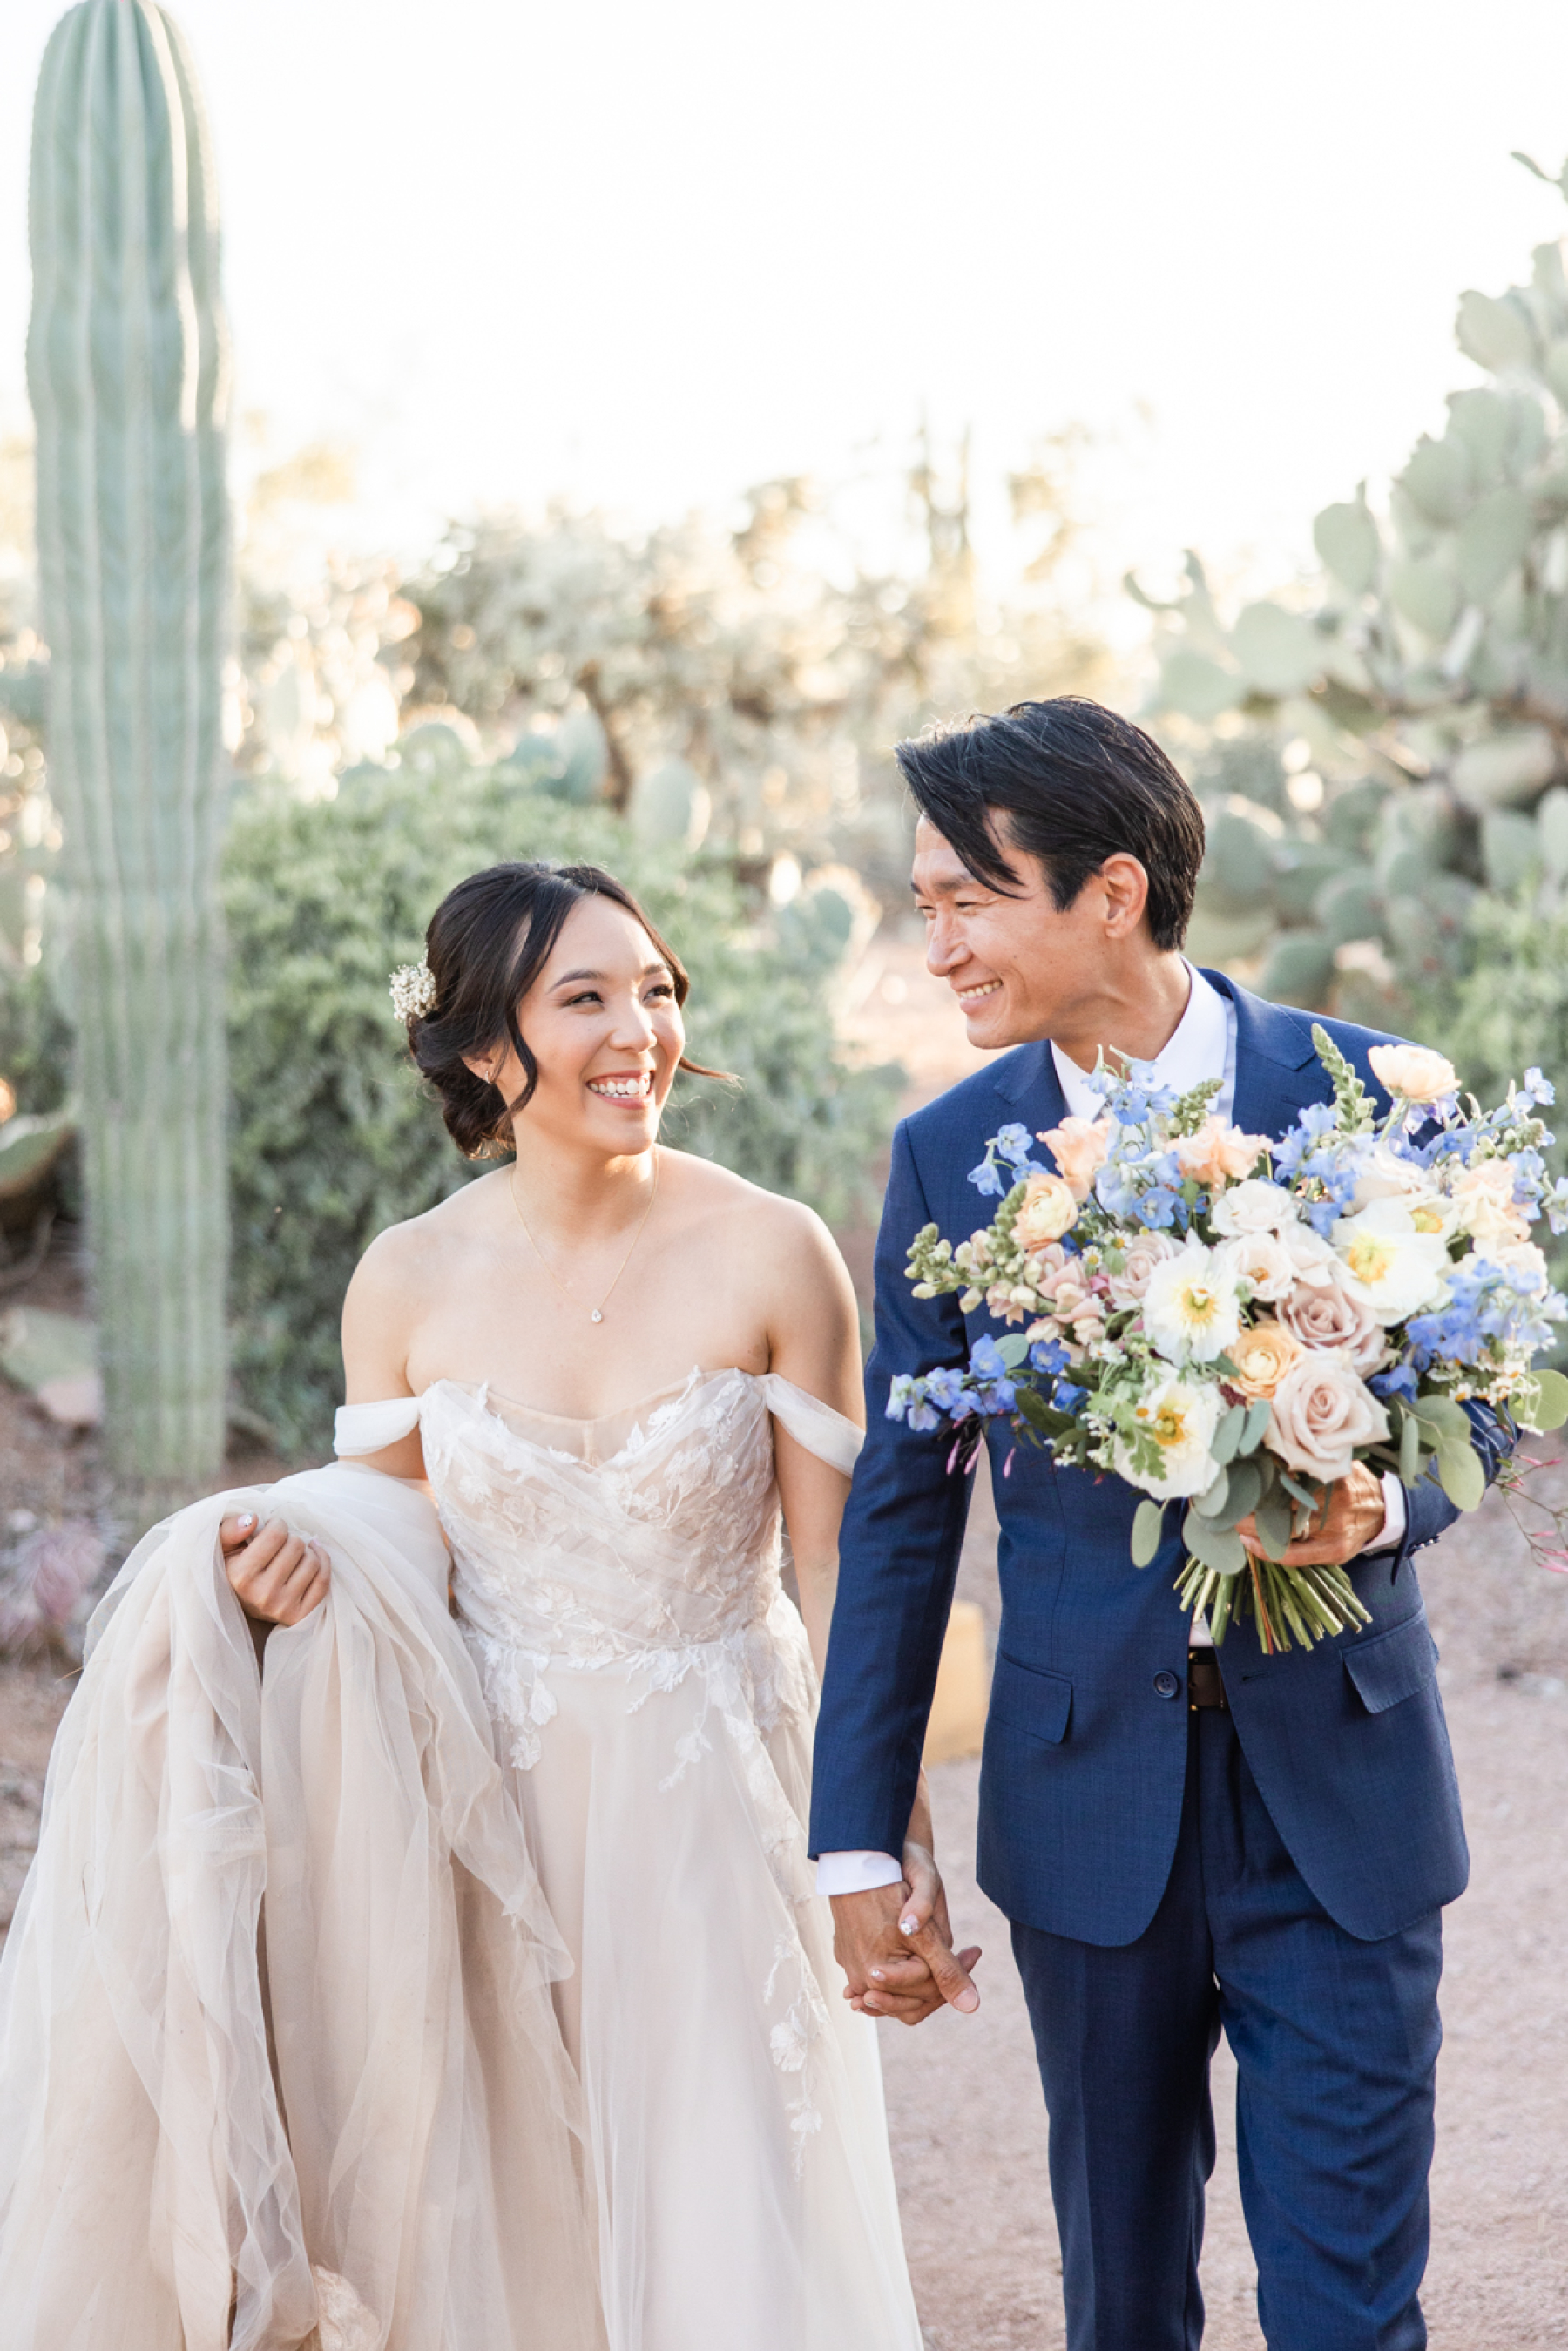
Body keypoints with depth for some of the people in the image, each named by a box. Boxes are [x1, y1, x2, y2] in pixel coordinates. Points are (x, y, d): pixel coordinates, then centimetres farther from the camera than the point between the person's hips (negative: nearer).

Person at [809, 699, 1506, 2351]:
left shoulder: (1370, 1095, -5)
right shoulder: (948, 1153, 0)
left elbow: (1473, 1394, 5)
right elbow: (900, 1513, 3)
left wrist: (1381, 1502, -18)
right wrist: (858, 1846, 1)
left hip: (1337, 1790, -2)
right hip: (1088, 1794, 2)